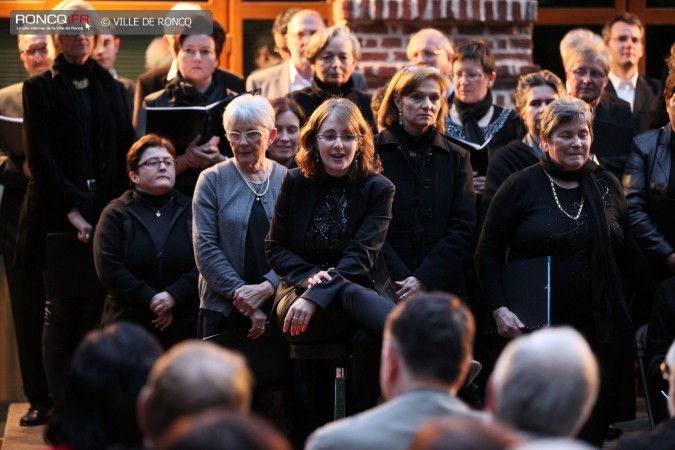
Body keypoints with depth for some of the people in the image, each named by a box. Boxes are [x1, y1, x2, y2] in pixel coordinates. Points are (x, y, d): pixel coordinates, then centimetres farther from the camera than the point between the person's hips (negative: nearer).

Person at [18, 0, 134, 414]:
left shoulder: (112, 88, 15)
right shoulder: (40, 88, 4)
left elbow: (125, 153, 11)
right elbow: (39, 155, -4)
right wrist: (72, 208, -13)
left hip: (105, 212, 3)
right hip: (59, 216, -3)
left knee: (95, 306, -3)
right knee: (62, 309, -4)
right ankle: (61, 410, 0)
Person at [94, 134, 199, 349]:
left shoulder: (189, 211, 11)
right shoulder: (116, 214, 7)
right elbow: (108, 268, -5)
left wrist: (173, 296, -15)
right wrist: (150, 300, -12)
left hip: (183, 326, 1)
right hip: (130, 323, -1)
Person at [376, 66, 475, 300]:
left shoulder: (456, 158, 11)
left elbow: (462, 229, 3)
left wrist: (425, 279, -10)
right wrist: (399, 279, -16)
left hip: (442, 287, 2)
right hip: (385, 288, -2)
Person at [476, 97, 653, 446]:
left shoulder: (606, 185, 10)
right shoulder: (521, 187, 0)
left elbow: (627, 251, 17)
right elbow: (488, 252, 1)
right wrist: (499, 309, -10)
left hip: (601, 331, 3)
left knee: (593, 429, 3)